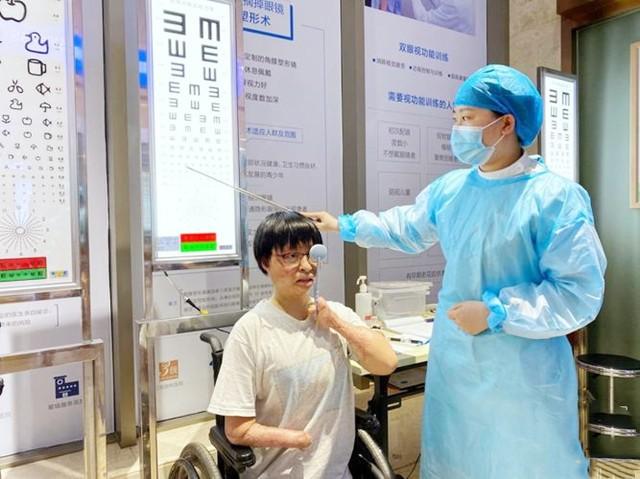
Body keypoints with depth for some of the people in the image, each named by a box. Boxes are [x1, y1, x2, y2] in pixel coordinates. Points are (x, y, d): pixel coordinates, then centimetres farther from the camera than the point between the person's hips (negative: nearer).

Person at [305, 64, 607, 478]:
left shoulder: (557, 197, -18)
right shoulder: (450, 188, 1)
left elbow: (580, 294, -19)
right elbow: (407, 228, 19)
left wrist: (495, 313, -21)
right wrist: (345, 225, 16)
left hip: (525, 377, -5)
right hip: (453, 364, 6)